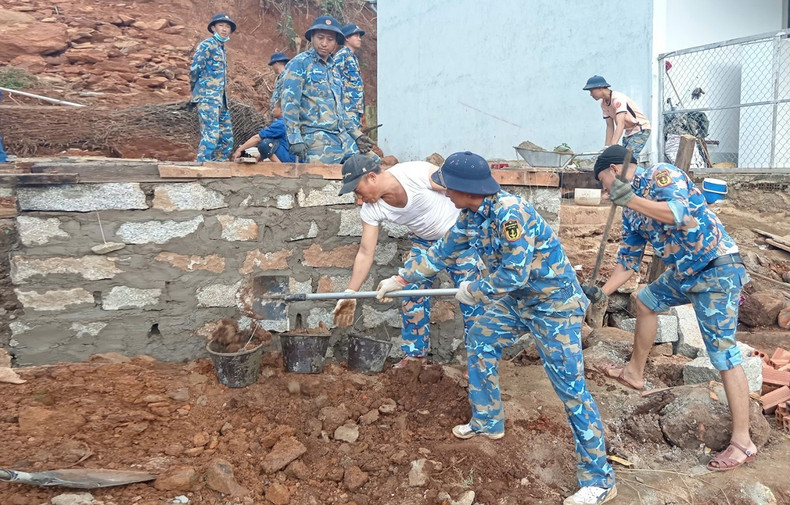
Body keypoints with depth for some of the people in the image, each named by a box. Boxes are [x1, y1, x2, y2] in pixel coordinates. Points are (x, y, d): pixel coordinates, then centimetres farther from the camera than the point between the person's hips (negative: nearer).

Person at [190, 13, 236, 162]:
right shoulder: (206, 45, -5)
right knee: (210, 136, -16)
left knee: (227, 139, 7)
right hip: (208, 98, -9)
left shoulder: (221, 48, 21)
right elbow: (195, 69, -9)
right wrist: (195, 90, 5)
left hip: (221, 99, 9)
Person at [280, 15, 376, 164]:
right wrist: (295, 139, -20)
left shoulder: (333, 69, 22)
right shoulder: (299, 64, -1)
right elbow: (289, 102, -10)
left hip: (343, 137, 8)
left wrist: (357, 134, 17)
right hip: (316, 137, -8)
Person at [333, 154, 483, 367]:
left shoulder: (419, 173, -34)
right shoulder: (371, 211, -17)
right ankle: (416, 352, 17)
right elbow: (365, 253, -13)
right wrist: (350, 294, -17)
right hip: (423, 240, 5)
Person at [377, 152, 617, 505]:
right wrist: (399, 279, 14)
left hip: (553, 303, -9)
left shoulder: (511, 213, -30)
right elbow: (441, 252, 10)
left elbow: (514, 274, -30)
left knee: (570, 386, -7)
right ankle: (488, 422, 36)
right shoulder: (471, 216, -2)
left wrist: (473, 291, -15)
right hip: (516, 299, 9)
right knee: (480, 344, 17)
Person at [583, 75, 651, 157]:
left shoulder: (618, 98, -25)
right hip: (628, 132, 8)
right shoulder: (604, 104, 0)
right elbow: (610, 126, 3)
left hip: (641, 129, -8)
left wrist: (612, 147, -45)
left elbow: (620, 124, -35)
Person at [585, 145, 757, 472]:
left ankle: (742, 442, -3)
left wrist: (629, 199, -28)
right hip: (684, 273, 10)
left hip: (716, 270, -10)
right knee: (645, 302, 25)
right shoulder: (631, 208, 12)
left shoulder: (662, 175, -12)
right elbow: (629, 258, 16)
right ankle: (635, 373, 40)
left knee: (722, 352, -9)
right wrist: (603, 292, 10)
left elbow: (681, 214, -31)